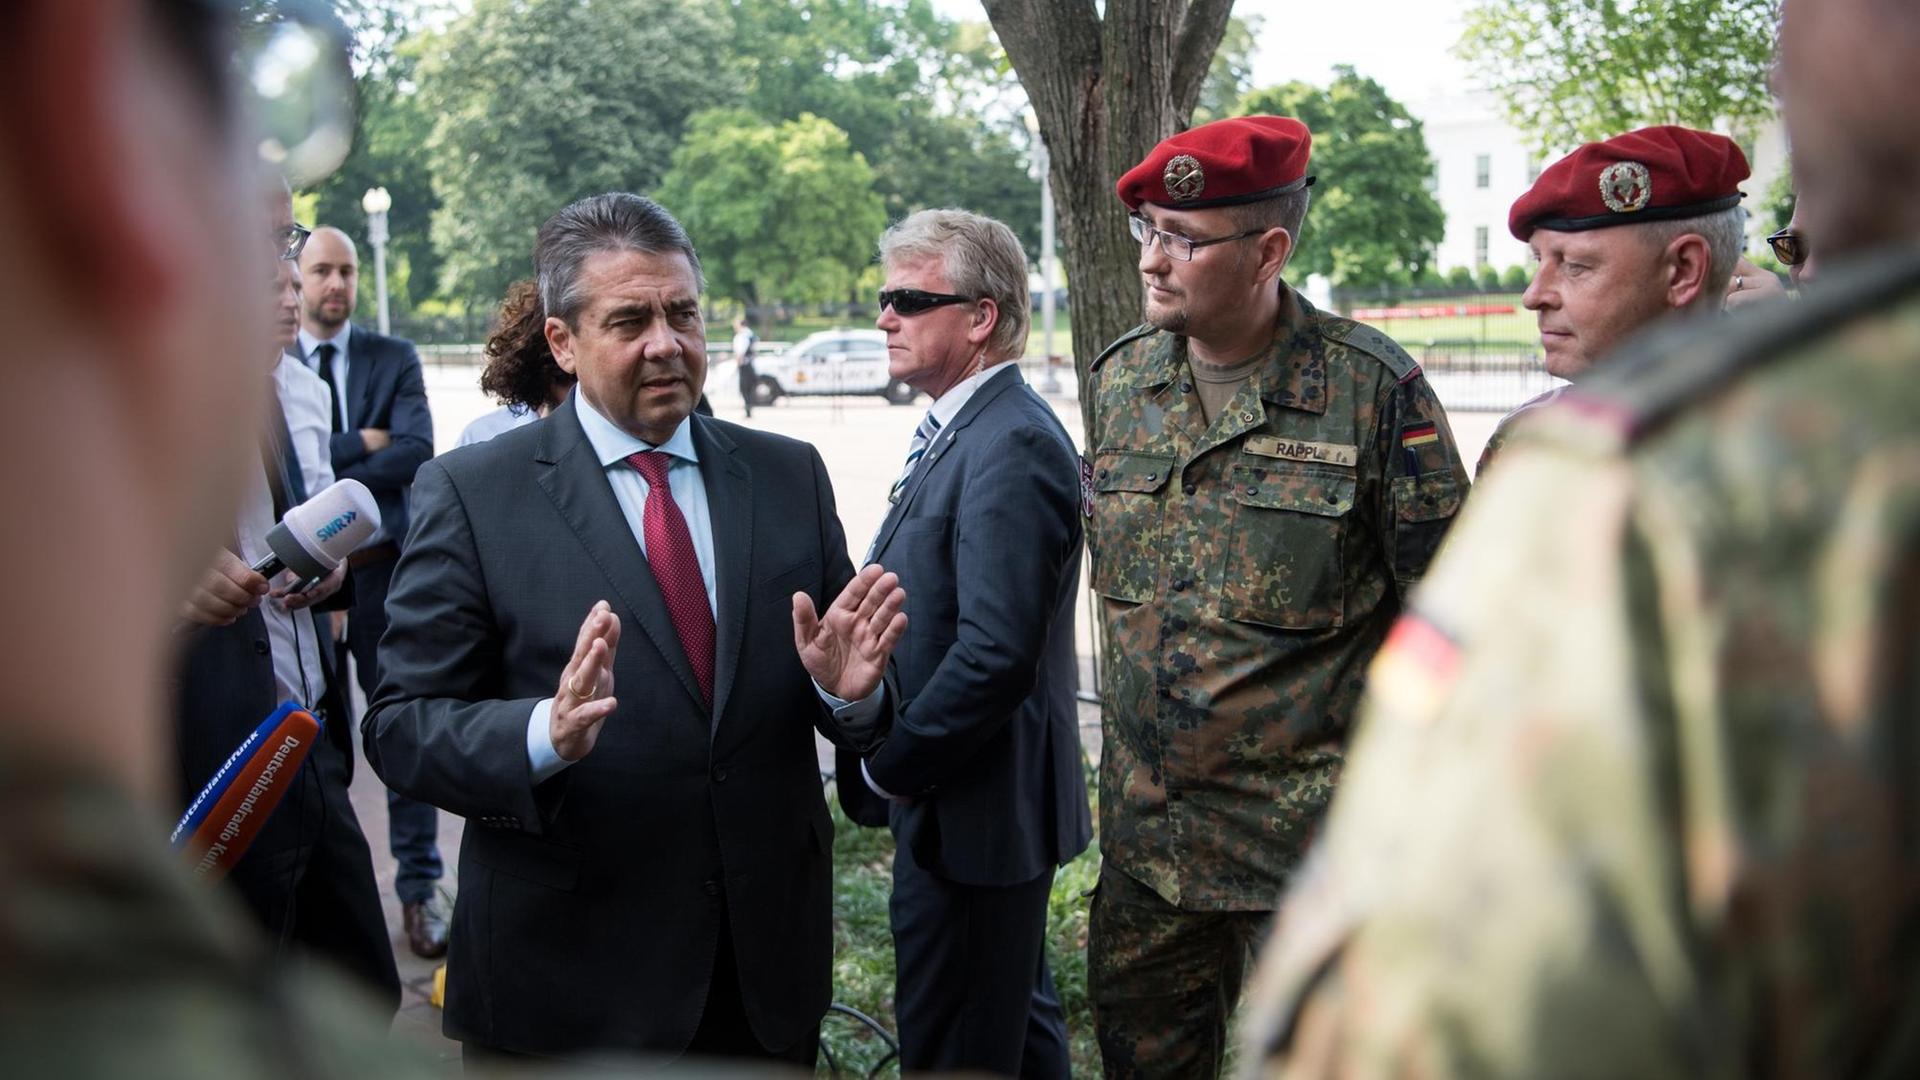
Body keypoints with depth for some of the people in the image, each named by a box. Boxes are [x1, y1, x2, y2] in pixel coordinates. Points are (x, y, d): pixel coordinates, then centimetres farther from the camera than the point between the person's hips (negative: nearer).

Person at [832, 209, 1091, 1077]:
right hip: (976, 802, 10)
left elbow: (995, 654, -28)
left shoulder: (1012, 446, -21)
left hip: (969, 810, -10)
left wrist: (890, 767, -16)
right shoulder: (960, 431, 11)